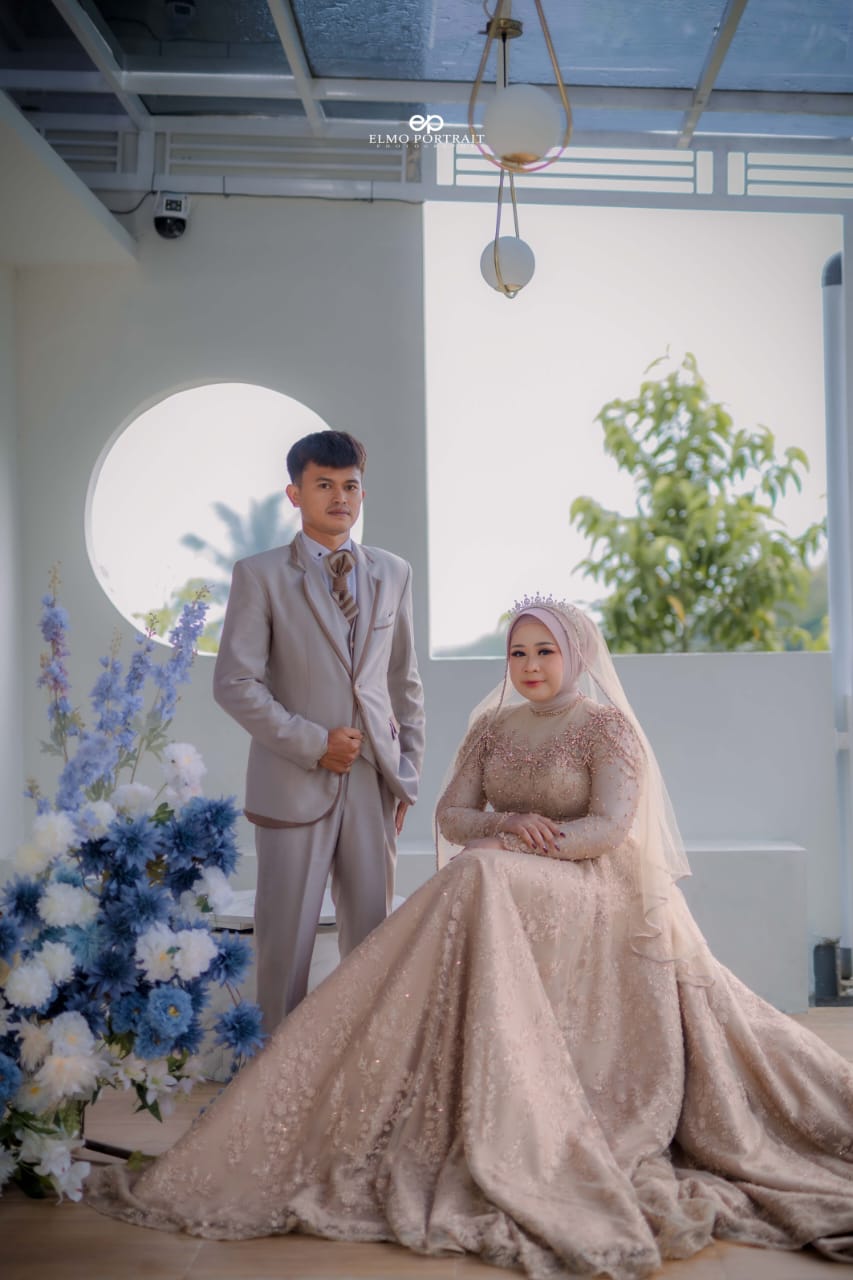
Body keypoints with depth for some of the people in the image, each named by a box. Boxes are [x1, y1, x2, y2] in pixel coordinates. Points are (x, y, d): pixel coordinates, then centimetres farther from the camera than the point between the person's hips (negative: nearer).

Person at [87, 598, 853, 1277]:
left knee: (477, 881, -33)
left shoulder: (609, 727, 0)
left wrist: (504, 845, -17)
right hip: (497, 892, 6)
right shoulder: (492, 727, 16)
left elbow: (610, 827, -11)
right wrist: (507, 827, -13)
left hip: (583, 897, -5)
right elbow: (451, 816, 8)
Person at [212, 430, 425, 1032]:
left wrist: (407, 772, 9)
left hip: (374, 780, 3)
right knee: (286, 935, 2)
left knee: (374, 932, 6)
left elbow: (406, 681, 15)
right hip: (295, 781, -3)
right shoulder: (260, 576, -1)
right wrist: (313, 743, -12)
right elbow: (235, 683, -6)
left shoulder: (394, 573, 12)